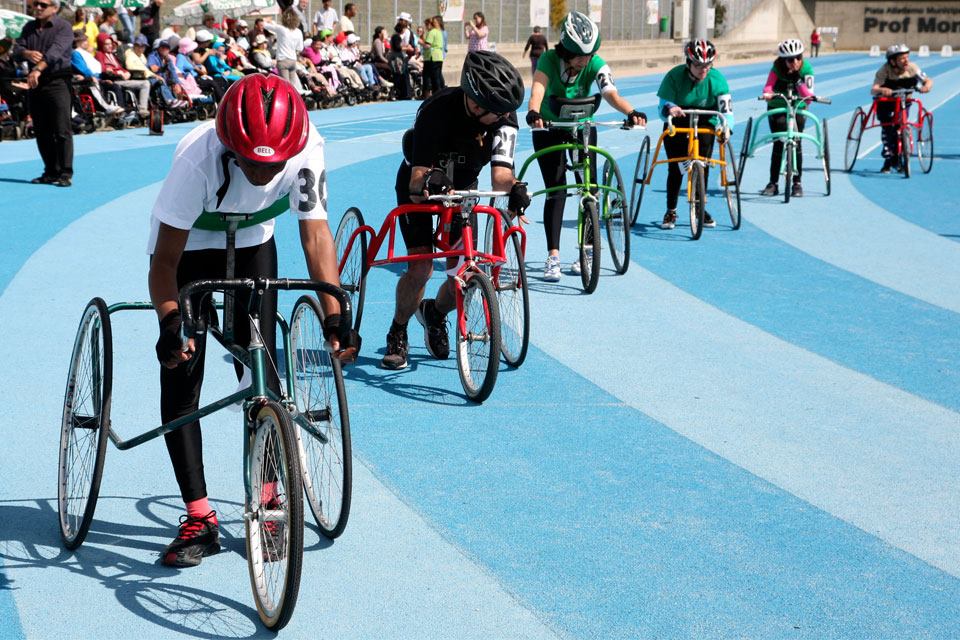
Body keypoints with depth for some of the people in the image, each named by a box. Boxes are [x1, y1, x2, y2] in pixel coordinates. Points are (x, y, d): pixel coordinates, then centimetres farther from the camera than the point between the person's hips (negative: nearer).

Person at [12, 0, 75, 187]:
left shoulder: (63, 27, -6)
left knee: (62, 130, -10)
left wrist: (38, 68, -35)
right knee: (41, 131, 8)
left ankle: (65, 174, -9)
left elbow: (55, 51, -22)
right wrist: (27, 53, -18)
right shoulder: (29, 28, 15)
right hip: (34, 83, 6)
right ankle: (51, 172, 16)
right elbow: (17, 50, 6)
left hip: (57, 82, -6)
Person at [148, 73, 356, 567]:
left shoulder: (306, 149, -30)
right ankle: (199, 519, 0)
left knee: (262, 371, -4)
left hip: (252, 246, 2)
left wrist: (334, 316, -34)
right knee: (181, 381, -8)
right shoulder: (199, 156, -38)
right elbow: (165, 259, -33)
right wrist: (170, 323, -48)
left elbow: (315, 234, -24)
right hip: (187, 247, -2)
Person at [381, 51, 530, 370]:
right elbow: (417, 176, -39)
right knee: (421, 266, -20)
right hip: (420, 187, -3)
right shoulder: (437, 112, -36)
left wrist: (513, 188, -56)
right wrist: (427, 182, -62)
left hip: (462, 187, 3)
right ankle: (397, 335, 7)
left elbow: (501, 171, -34)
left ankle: (435, 313, 27)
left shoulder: (503, 116, -25)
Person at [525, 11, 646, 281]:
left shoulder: (595, 64, -20)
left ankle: (588, 250, 13)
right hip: (549, 130, -2)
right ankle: (553, 256, -11)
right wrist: (533, 112, -63)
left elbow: (610, 92, -35)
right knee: (556, 191, -12)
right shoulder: (549, 60, -25)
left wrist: (631, 112, -55)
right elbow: (538, 88, -41)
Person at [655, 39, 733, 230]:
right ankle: (671, 211, 8)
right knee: (675, 168, -7)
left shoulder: (717, 79, -16)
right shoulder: (675, 76, -20)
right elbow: (663, 104, -21)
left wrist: (726, 127, -40)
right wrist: (669, 108, -46)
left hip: (704, 125, 1)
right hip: (677, 126, -1)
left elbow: (726, 107, -20)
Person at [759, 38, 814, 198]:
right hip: (777, 108, -1)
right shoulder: (777, 68, -14)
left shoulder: (806, 69, -12)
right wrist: (767, 93, -49)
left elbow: (807, 94, -17)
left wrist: (798, 80, -30)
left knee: (796, 143, -6)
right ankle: (773, 183, 0)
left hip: (798, 109, 1)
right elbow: (769, 85, -27)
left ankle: (797, 183, 4)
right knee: (778, 144, -7)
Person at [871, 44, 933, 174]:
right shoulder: (884, 70, -29)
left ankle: (896, 160, 10)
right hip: (885, 102, -2)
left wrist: (927, 86, -44)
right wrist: (882, 90, -63)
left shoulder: (911, 67, -22)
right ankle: (888, 159, -3)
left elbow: (928, 80, -20)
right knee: (887, 127, -16)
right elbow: (873, 90, -40)